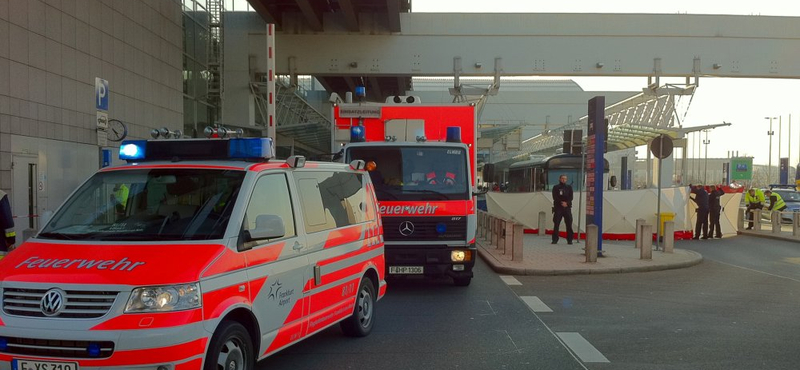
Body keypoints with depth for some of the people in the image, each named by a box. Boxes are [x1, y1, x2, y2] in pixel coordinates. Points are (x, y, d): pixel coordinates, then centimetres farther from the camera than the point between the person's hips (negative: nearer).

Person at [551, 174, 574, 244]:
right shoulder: (555, 188, 8)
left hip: (567, 208, 1)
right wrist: (561, 203, -15)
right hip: (558, 207, -1)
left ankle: (569, 240, 2)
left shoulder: (569, 187, 13)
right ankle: (555, 239, 1)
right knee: (556, 224, -4)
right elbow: (555, 197, -3)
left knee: (569, 224, -3)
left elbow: (571, 197, 2)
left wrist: (567, 203, -15)